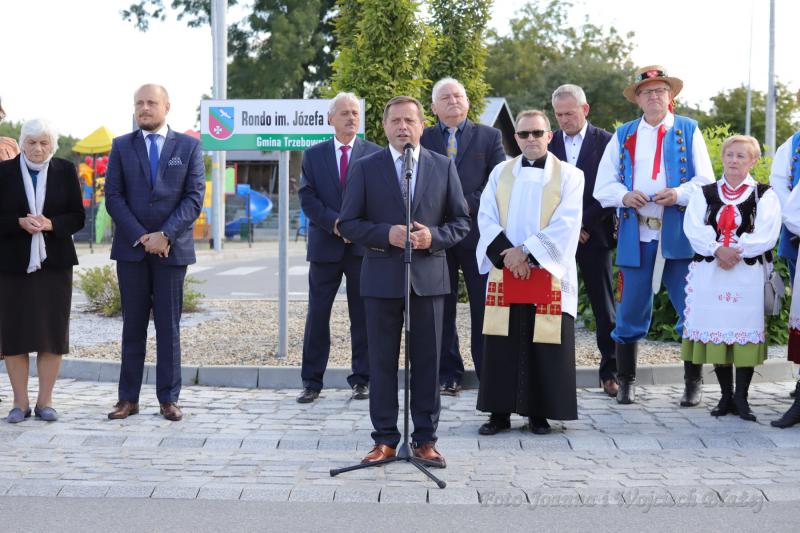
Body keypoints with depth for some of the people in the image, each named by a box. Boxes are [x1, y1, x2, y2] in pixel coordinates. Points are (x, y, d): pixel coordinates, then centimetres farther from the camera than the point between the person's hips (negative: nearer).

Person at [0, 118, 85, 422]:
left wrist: (51, 224, -15)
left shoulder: (66, 171, 5)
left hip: (54, 263, 1)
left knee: (52, 332, 2)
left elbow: (77, 217, 3)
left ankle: (45, 402, 11)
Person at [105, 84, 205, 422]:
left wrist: (165, 235, -13)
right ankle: (128, 398, 10)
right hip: (131, 249, 1)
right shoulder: (121, 146, 8)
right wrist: (141, 236, -10)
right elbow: (113, 197, 1)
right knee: (133, 326, 6)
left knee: (169, 326, 3)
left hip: (172, 249, -1)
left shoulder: (189, 146, 5)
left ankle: (169, 399, 8)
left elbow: (195, 197, -2)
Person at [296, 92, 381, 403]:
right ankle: (311, 382, 9)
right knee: (317, 314, 3)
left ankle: (362, 379, 13)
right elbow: (307, 199, -1)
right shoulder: (313, 155, 8)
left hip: (363, 245, -1)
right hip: (325, 246, 1)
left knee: (363, 316, 5)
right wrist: (335, 223, -15)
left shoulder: (375, 155, 5)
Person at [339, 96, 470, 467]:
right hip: (382, 279, -1)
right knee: (382, 362, 4)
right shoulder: (365, 168, 3)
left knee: (427, 362, 5)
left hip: (428, 278, 1)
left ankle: (425, 439, 14)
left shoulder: (443, 167, 7)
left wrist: (433, 236, -12)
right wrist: (386, 234, -15)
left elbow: (460, 221, 8)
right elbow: (349, 223, 1)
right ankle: (385, 439, 13)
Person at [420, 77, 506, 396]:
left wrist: (468, 204, -12)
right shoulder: (422, 140, 9)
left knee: (484, 308, 2)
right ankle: (448, 374, 14)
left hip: (477, 233, -1)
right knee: (442, 309, 6)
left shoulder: (489, 137, 7)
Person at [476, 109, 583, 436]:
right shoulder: (500, 173, 11)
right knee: (502, 345, 2)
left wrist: (526, 250, -15)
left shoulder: (568, 175, 3)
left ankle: (538, 412, 9)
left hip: (547, 273, -2)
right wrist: (507, 254, -11)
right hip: (505, 271, 2)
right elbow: (486, 218, 3)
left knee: (545, 345, -1)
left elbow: (566, 224, -8)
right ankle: (499, 412, 9)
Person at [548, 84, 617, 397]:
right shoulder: (547, 144, 9)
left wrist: (583, 223, -10)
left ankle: (610, 371, 9)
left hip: (593, 235, -2)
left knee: (604, 305, 2)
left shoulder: (605, 142, 1)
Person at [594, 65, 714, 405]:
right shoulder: (623, 136, 13)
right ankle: (626, 382, 17)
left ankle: (693, 384, 13)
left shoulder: (689, 131, 9)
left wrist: (680, 193, -16)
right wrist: (624, 196, -12)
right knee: (630, 313, 3)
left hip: (680, 236, -1)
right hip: (635, 237, 1)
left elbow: (706, 181, 3)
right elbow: (603, 186, 9)